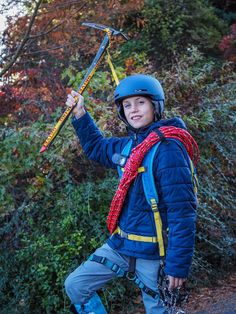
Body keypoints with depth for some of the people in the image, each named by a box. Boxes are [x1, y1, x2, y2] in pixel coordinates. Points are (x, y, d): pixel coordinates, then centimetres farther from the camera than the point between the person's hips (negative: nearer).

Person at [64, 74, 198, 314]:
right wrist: (80, 114, 16)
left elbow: (182, 211, -22)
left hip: (152, 252, -8)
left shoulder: (167, 148, -19)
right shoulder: (127, 145, 5)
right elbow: (96, 147, 27)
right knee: (75, 285, 11)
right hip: (120, 245, 8)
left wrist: (178, 264, -23)